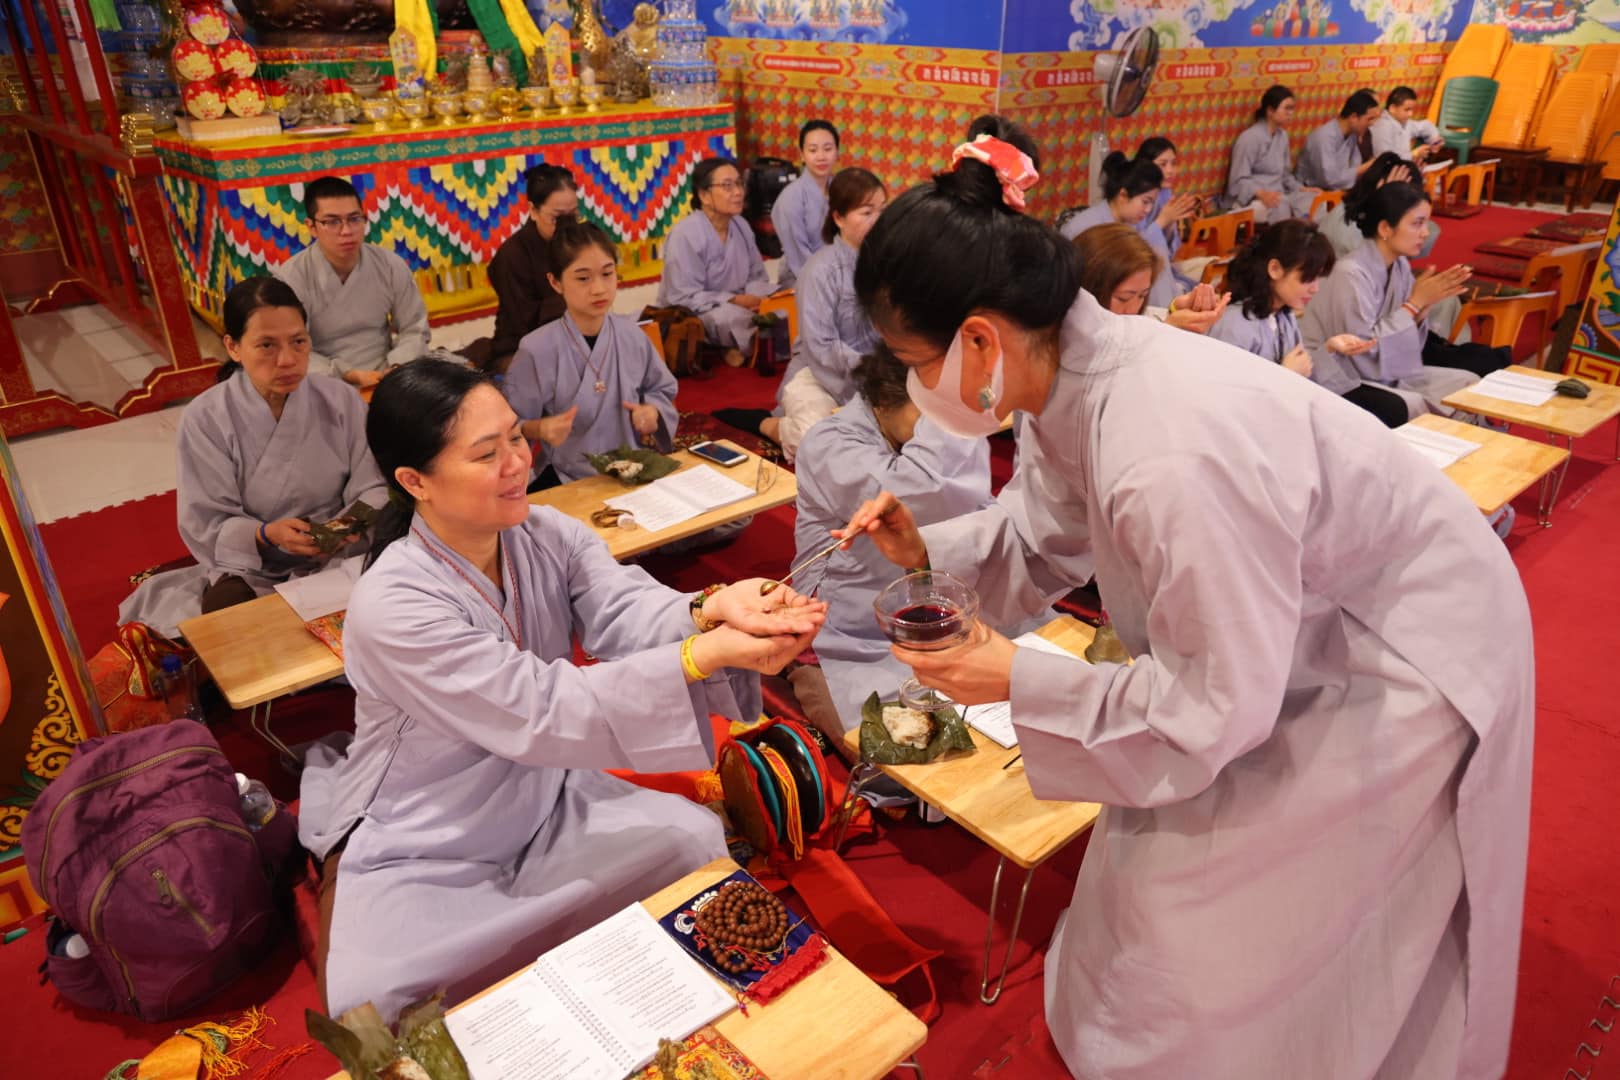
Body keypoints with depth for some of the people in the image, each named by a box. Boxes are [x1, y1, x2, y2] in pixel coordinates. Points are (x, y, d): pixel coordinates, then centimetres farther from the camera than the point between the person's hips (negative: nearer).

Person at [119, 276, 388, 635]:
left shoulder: (341, 400, -5)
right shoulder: (205, 419, -10)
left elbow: (372, 487, -5)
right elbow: (206, 526, -10)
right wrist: (266, 535, -30)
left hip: (338, 558, 1)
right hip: (249, 568, 0)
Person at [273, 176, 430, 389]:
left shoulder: (392, 266, 1)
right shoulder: (290, 278, -7)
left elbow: (414, 329, 6)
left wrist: (396, 369, -13)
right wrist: (349, 376, -22)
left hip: (384, 380, 3)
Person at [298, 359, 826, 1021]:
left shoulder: (548, 535, -7)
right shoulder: (391, 605, -28)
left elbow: (627, 611, -22)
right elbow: (538, 710, -33)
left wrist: (710, 613, -47)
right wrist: (702, 657, -43)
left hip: (545, 804, 6)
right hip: (420, 854, -5)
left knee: (693, 838, -8)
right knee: (376, 1004, -26)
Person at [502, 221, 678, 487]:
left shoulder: (632, 334, -1)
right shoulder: (537, 349, -12)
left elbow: (663, 389, 15)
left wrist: (653, 412, -5)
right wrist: (541, 430, -25)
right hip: (569, 482, -3)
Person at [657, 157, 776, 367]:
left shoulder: (741, 226, 4)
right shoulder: (685, 234, -19)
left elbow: (756, 277, 9)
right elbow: (683, 298, -23)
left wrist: (756, 298, -17)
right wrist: (735, 300, -28)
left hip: (738, 306, 7)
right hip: (690, 317, -7)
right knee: (728, 317, -39)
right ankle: (762, 345, -10)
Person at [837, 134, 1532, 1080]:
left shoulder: (1172, 456, -41)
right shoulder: (1076, 374, -14)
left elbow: (1216, 706, -29)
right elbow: (1043, 535, 3)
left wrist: (1018, 679, -24)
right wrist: (929, 550, -12)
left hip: (1403, 667, -8)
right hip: (1285, 631, 8)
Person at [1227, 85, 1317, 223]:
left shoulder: (1282, 135, 16)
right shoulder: (1250, 137, -9)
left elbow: (1284, 173, 23)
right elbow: (1239, 181, -15)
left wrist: (1301, 188, 4)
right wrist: (1262, 193, -31)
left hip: (1277, 195, 8)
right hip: (1251, 199, -7)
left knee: (1314, 199, -20)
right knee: (1279, 206, -39)